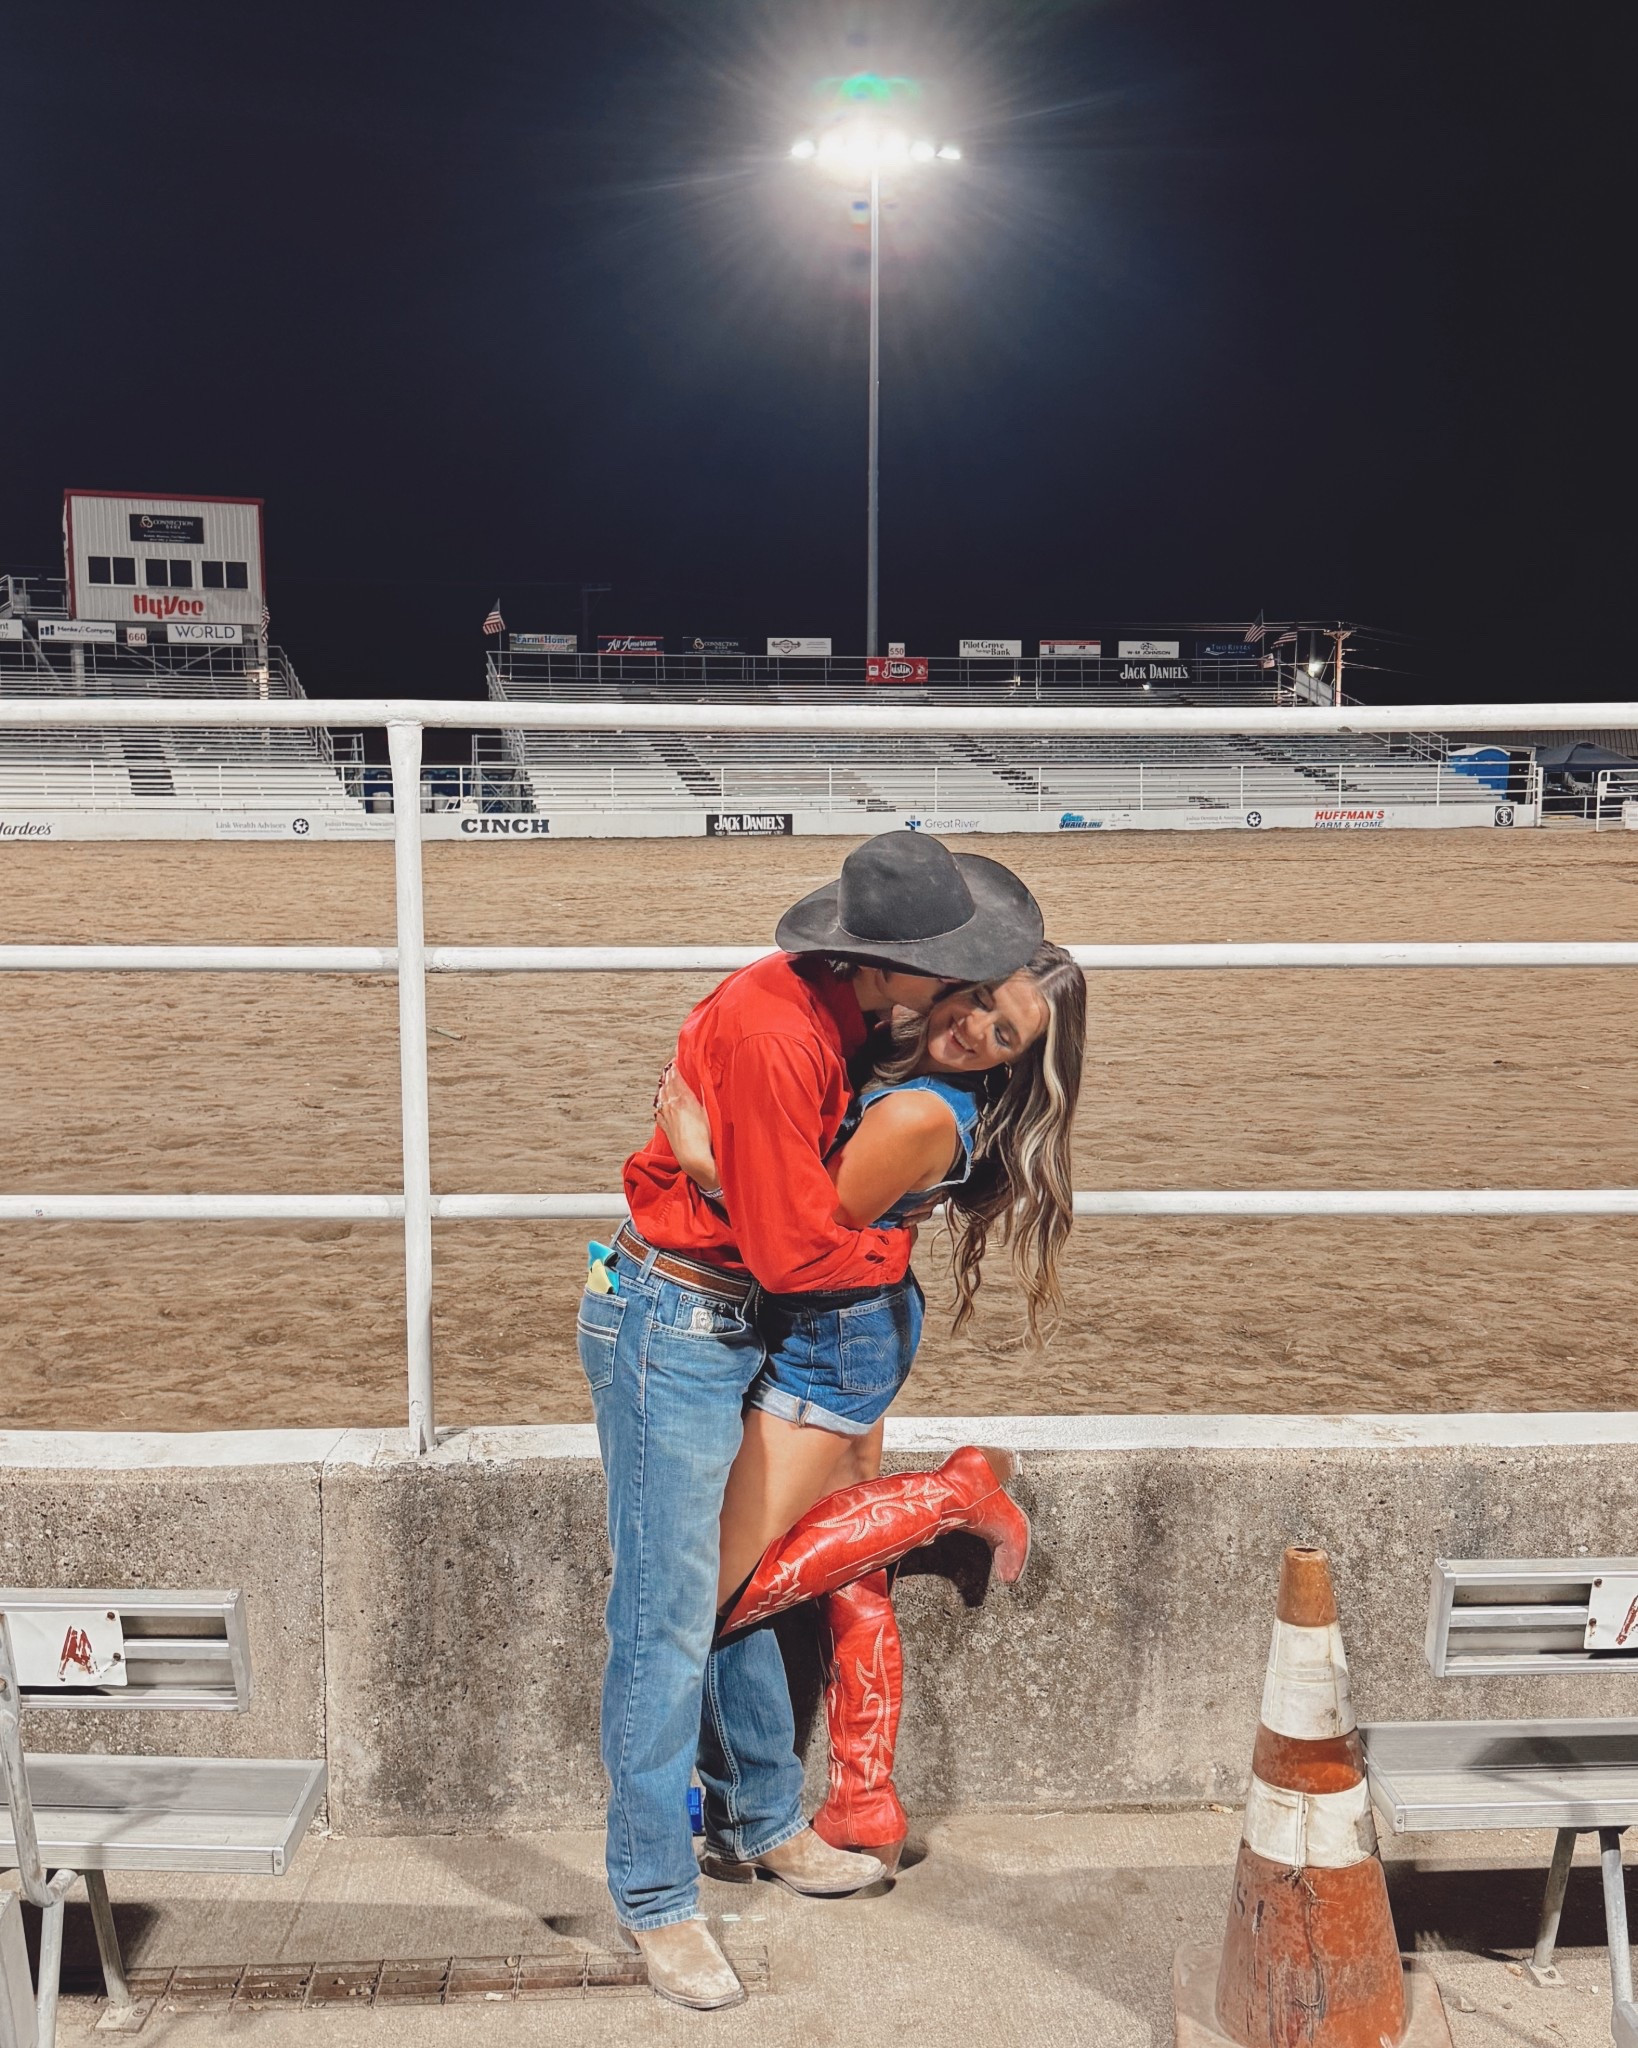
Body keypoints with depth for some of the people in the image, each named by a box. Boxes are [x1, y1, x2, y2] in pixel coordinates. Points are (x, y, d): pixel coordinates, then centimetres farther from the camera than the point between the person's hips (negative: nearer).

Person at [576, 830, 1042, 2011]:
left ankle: (765, 1824, 35)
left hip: (730, 1328, 9)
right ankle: (656, 1901, 10)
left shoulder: (834, 1006, 1)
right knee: (670, 1619, -2)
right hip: (671, 1330, -9)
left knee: (740, 1585, 20)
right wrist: (901, 1250, -4)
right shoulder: (771, 1037, -27)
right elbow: (795, 1249, -22)